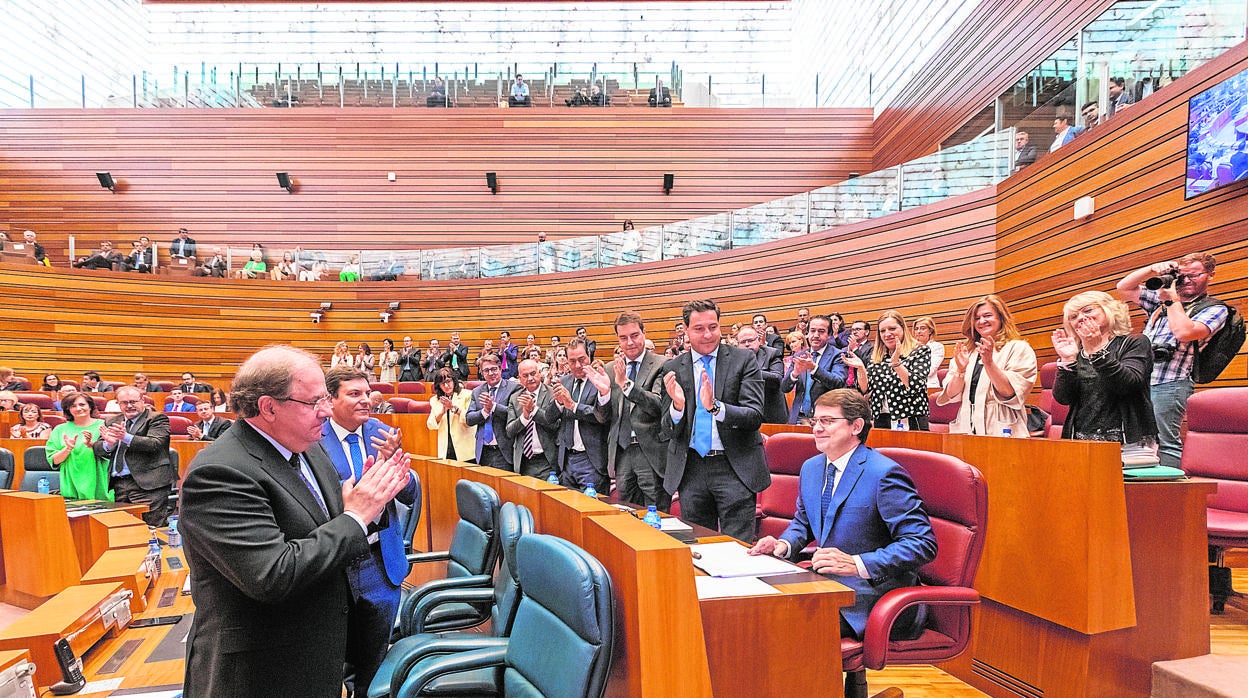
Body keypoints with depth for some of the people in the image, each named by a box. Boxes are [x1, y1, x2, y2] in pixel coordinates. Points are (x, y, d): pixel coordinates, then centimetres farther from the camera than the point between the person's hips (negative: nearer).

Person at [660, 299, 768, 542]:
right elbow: (669, 431, 2)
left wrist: (715, 407, -27)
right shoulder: (672, 369, 3)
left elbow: (755, 416, -10)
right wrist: (677, 406, -20)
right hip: (690, 470, 2)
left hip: (735, 467, -2)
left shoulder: (744, 360, -2)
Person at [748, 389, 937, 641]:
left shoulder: (884, 474, -16)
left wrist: (857, 564, -28)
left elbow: (923, 544, -19)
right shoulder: (811, 468, 10)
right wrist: (784, 544, 2)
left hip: (872, 596, -7)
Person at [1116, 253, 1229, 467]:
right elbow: (1124, 288, 24)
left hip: (1170, 383, -6)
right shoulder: (1161, 300, 23)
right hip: (1140, 379, 7)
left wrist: (1173, 301, -2)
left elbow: (1184, 332, -14)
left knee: (1166, 443, -9)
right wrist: (1153, 270, 12)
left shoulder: (1215, 310, 4)